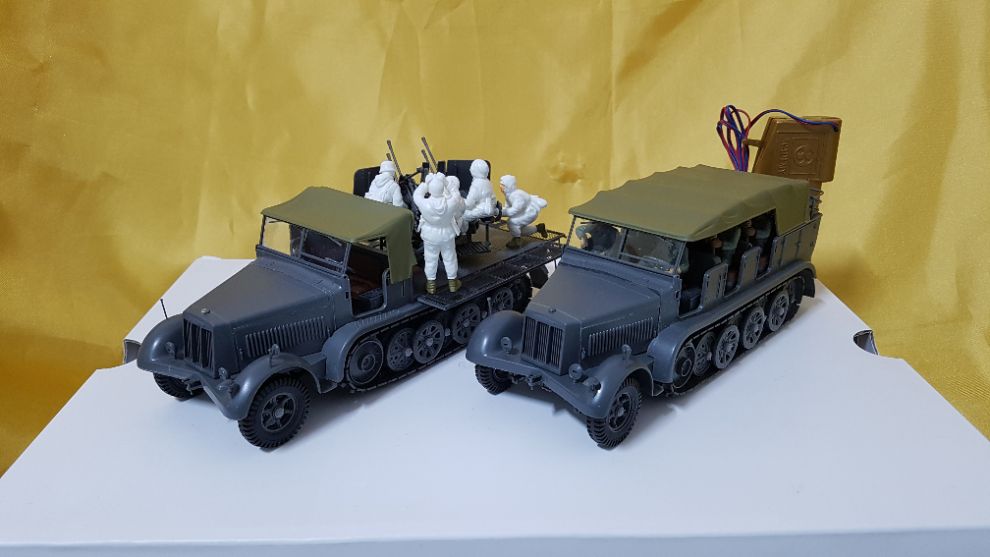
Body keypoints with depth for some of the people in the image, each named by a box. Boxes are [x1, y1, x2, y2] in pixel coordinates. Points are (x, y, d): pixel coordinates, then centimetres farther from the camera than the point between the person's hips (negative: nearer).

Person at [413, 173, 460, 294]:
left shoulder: (425, 204, -33)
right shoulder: (451, 204, -30)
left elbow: (417, 195, -12)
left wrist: (427, 182, -8)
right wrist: (444, 183, -6)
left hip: (430, 236, -1)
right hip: (447, 235, 1)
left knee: (431, 260, 20)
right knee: (450, 258, 22)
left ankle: (431, 284, 35)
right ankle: (452, 282, 39)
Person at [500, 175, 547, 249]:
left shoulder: (517, 195, -33)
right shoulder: (508, 194, -3)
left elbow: (515, 210, -38)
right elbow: (508, 207, -3)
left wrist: (501, 212, -38)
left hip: (531, 212, -11)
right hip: (524, 211, 11)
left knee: (512, 222, -27)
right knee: (518, 229, 25)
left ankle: (517, 240, -4)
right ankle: (539, 228, 39)